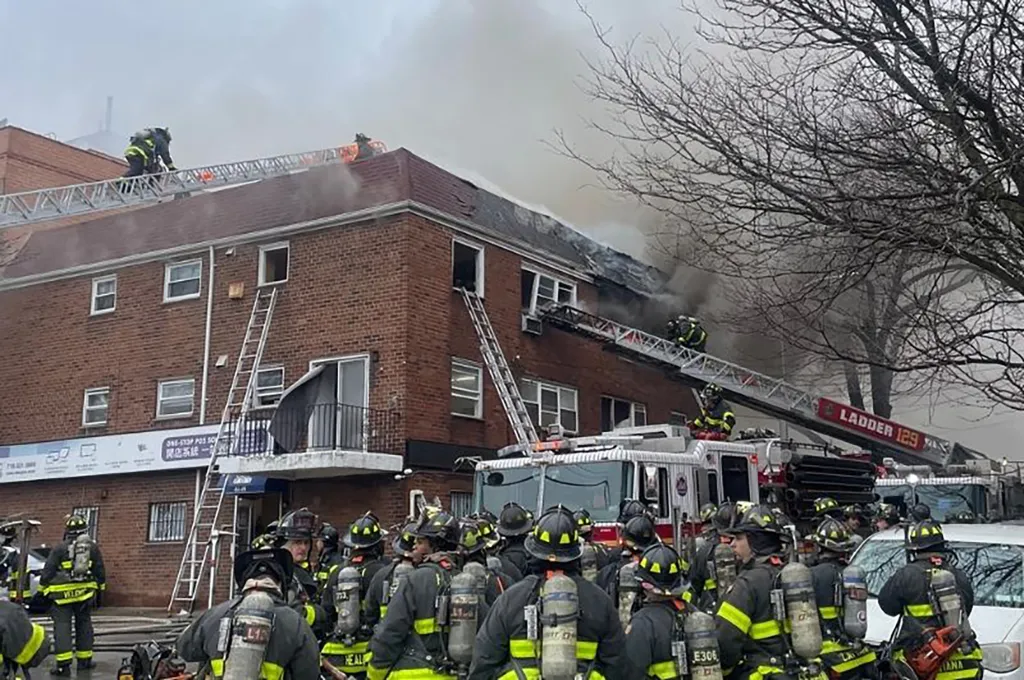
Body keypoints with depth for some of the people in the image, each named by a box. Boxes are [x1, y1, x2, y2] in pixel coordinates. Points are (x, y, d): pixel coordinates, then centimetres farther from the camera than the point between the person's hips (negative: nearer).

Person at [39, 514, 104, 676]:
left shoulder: (60, 548, -6)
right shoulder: (93, 547, 5)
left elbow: (48, 571, -4)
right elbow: (100, 571, 11)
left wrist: (43, 588, 7)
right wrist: (100, 585, 24)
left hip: (62, 594, -3)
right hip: (85, 592, 3)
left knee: (62, 626, -3)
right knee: (84, 625, 14)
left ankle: (63, 664, -10)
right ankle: (84, 660, 18)